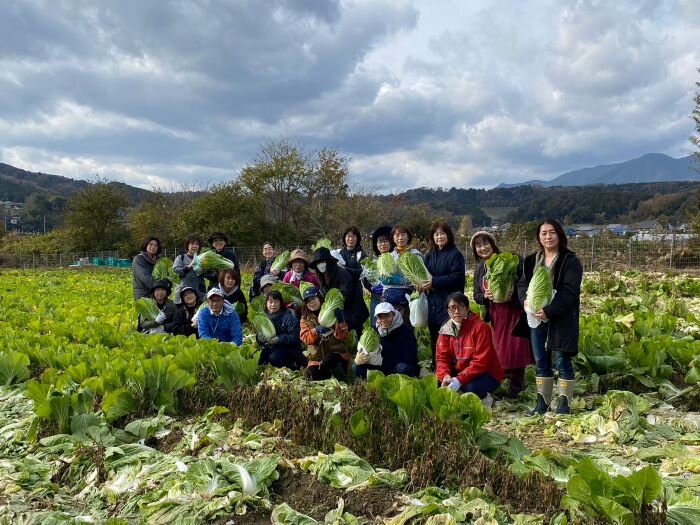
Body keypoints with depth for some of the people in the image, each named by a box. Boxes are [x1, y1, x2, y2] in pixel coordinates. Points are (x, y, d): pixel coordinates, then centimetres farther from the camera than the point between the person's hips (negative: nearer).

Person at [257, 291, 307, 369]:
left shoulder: (289, 316, -10)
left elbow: (295, 337, -17)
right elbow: (258, 336, 9)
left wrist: (278, 339, -28)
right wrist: (259, 337, -15)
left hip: (288, 347, -5)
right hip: (271, 348, 5)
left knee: (274, 358, -32)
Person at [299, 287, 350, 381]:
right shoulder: (305, 318, 10)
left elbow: (343, 337, -8)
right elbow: (305, 338, -7)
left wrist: (340, 322, -26)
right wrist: (316, 330, -26)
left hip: (336, 353, -2)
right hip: (317, 357, 2)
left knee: (329, 361, -35)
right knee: (312, 375, -26)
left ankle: (342, 379, -9)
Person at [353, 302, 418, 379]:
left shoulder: (405, 330, -14)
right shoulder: (376, 331, 0)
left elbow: (408, 359, -23)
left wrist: (380, 360, -31)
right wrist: (359, 359, -29)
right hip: (384, 370, 5)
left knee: (403, 367, -39)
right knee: (356, 367, -12)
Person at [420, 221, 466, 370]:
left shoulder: (455, 254, -4)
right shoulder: (429, 255, 16)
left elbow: (457, 277, -14)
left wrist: (434, 281, -18)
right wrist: (422, 284, -5)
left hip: (449, 302, -6)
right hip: (432, 303, 6)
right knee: (434, 338, 12)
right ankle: (436, 368, 22)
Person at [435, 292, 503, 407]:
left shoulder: (480, 327, -19)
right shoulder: (446, 329, -2)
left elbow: (480, 362, -24)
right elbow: (442, 357, -3)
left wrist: (459, 380, -32)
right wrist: (445, 376, -25)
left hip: (487, 374, -5)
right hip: (459, 373, 5)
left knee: (470, 388, -34)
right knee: (437, 381, -17)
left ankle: (485, 398, 1)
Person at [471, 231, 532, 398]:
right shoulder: (479, 270, 11)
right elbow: (476, 296, 11)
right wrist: (485, 296, -11)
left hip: (514, 312, -6)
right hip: (495, 316, 6)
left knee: (515, 349, -3)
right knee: (500, 349, 10)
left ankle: (515, 387, 10)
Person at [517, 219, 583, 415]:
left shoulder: (570, 261, -8)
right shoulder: (532, 260, 11)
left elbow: (569, 291, -16)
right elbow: (522, 284, 10)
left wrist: (549, 310, -26)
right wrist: (526, 300, -12)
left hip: (562, 319, -5)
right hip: (537, 318, 6)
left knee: (563, 361, 1)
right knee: (541, 361, 11)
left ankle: (564, 404, 11)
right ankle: (542, 402, 21)